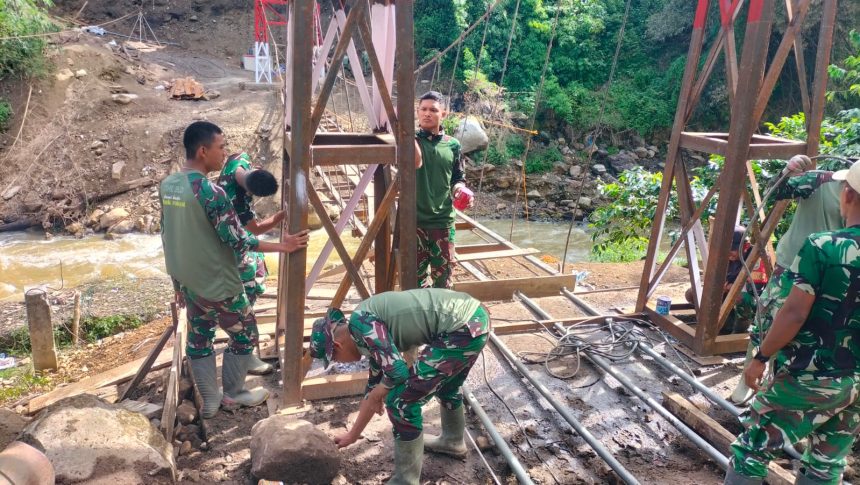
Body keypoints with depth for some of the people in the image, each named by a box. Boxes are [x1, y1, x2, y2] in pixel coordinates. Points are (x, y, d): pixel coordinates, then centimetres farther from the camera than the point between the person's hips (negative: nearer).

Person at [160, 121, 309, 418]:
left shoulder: (167, 185, 1)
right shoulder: (210, 192, -25)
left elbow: (168, 235, 10)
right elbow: (237, 240, -22)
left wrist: (178, 284, 19)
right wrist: (282, 246, -13)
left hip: (187, 281, 8)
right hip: (217, 285, -8)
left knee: (198, 338, 18)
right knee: (245, 335, 13)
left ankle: (209, 400, 29)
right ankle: (233, 393, 27)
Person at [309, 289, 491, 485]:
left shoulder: (359, 322, -8)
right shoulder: (371, 323, 19)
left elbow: (397, 371, -16)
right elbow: (376, 385, 30)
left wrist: (376, 394, 6)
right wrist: (353, 434, 39)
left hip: (463, 327, -10)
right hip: (474, 316, 10)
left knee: (401, 400, -1)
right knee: (444, 381, 35)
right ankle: (453, 441, 59)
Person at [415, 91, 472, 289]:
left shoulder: (452, 145, 6)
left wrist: (459, 188, -8)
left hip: (443, 219, 2)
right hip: (414, 219, -2)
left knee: (444, 271, 11)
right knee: (416, 272, 8)